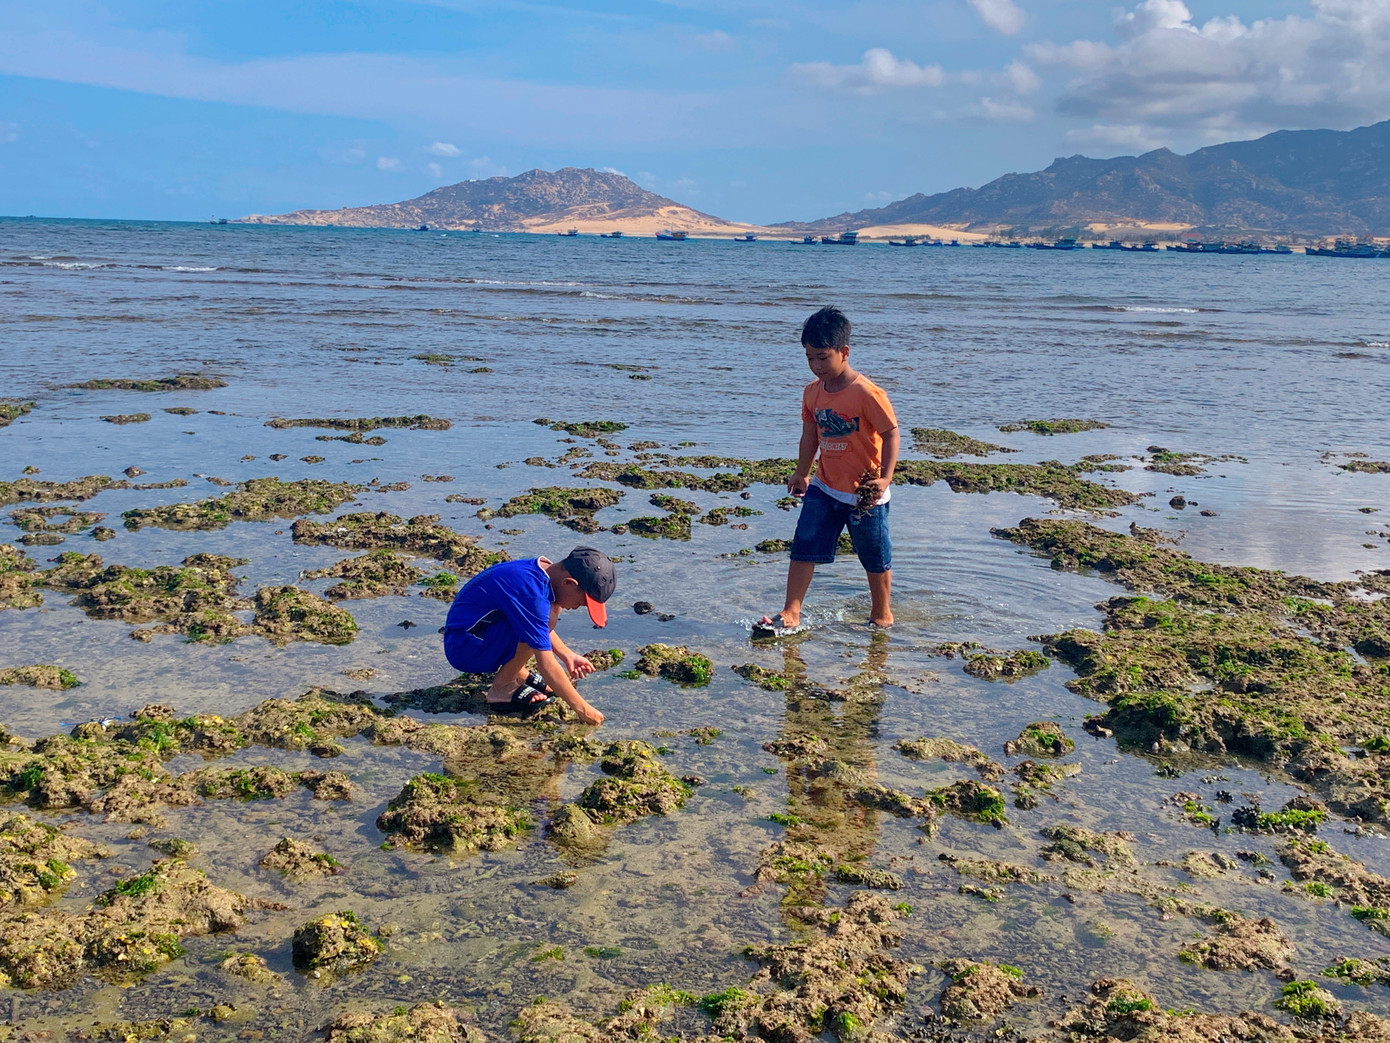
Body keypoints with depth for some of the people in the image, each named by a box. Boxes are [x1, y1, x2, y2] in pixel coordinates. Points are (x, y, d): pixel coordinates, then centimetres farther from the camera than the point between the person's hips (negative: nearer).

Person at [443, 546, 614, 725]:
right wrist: (581, 708, -22)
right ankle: (501, 688, -11)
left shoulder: (544, 570, -1)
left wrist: (568, 655, 9)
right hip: (464, 649, -10)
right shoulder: (529, 589, -29)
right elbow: (546, 665, -28)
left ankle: (519, 673, 9)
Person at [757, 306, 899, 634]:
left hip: (865, 493, -5)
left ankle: (882, 614, 29)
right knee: (803, 548, 1)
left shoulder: (867, 393, -19)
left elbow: (891, 434, -15)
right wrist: (801, 472, 21)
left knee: (875, 558, 10)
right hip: (824, 488, 5)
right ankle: (791, 613, 7)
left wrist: (885, 477, -22)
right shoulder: (812, 392, 0)